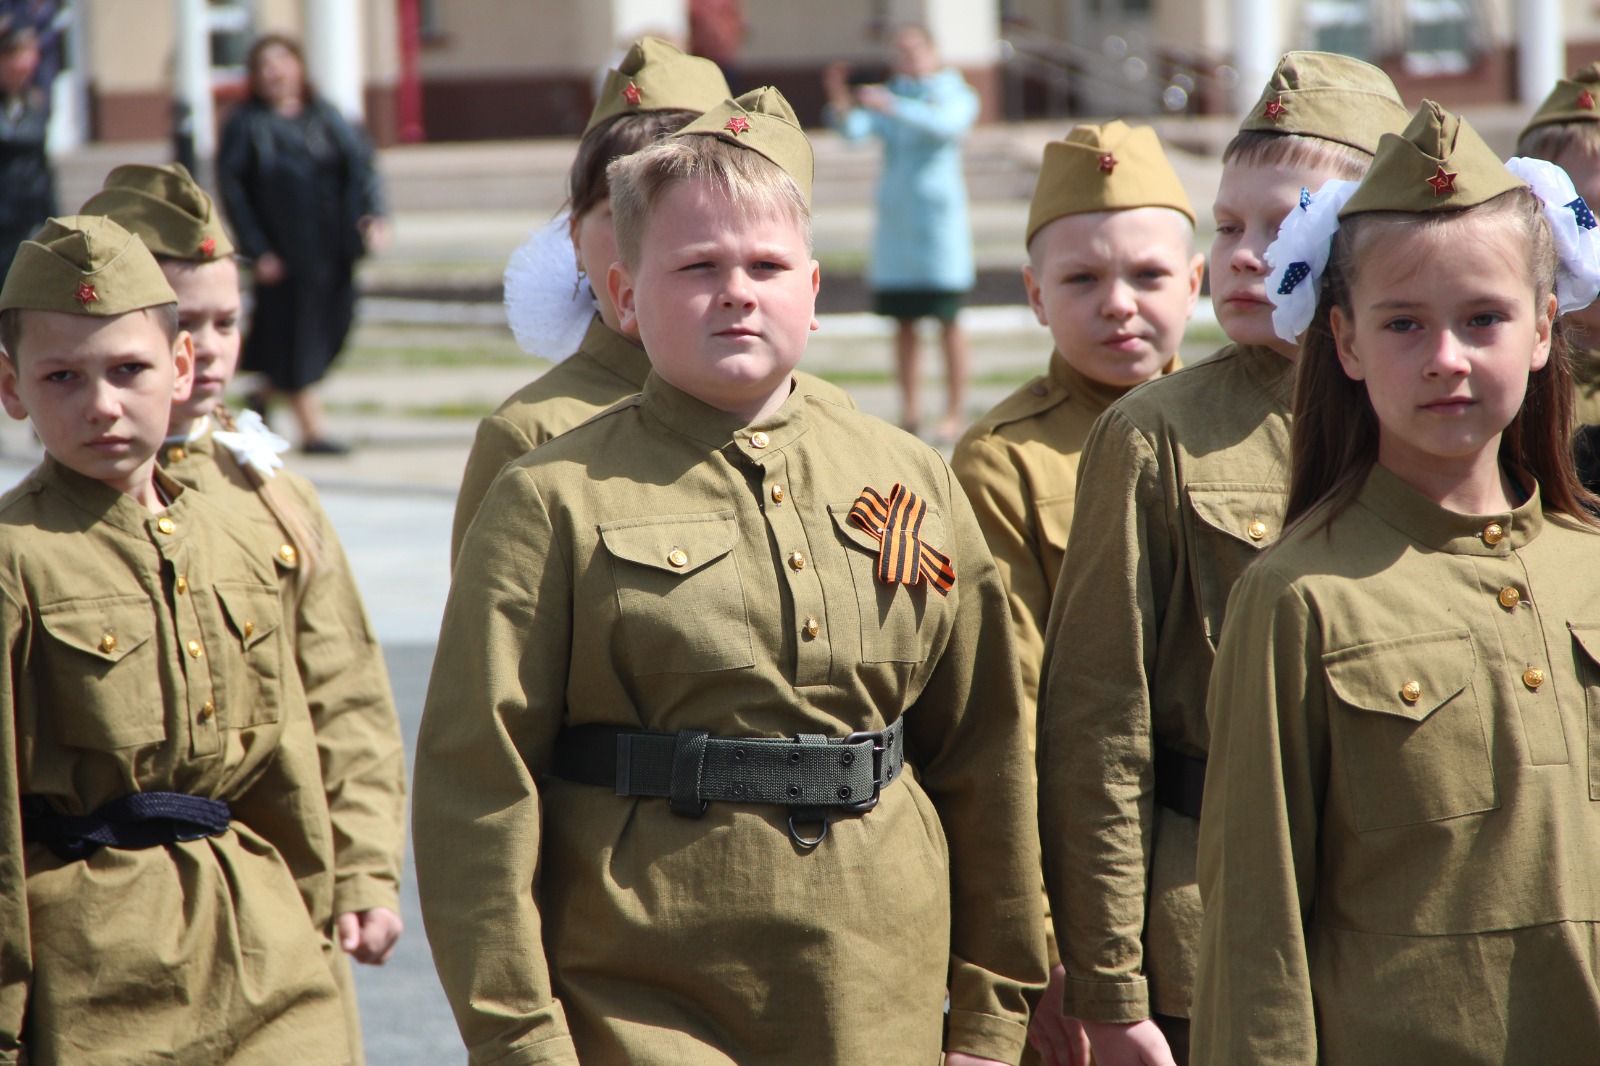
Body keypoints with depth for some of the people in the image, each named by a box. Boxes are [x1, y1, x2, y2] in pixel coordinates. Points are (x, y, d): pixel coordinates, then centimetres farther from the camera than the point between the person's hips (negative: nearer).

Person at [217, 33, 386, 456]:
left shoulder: (325, 116, 9)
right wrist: (257, 250, -12)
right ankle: (312, 430, 7)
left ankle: (265, 393, 33)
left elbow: (359, 163, 1)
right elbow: (232, 189, -6)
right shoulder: (246, 125, -2)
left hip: (331, 248, 5)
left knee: (330, 326, 10)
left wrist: (371, 214, -16)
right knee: (295, 338, -1)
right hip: (283, 253, -5)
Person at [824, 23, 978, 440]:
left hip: (940, 214, -4)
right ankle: (910, 409, 10)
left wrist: (895, 108, -30)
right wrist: (839, 99, -22)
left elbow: (945, 124, -18)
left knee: (948, 320, -4)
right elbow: (854, 128, -3)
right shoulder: (887, 93, 13)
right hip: (895, 218, 4)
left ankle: (955, 413, -1)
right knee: (903, 322, 4)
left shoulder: (957, 96, 4)